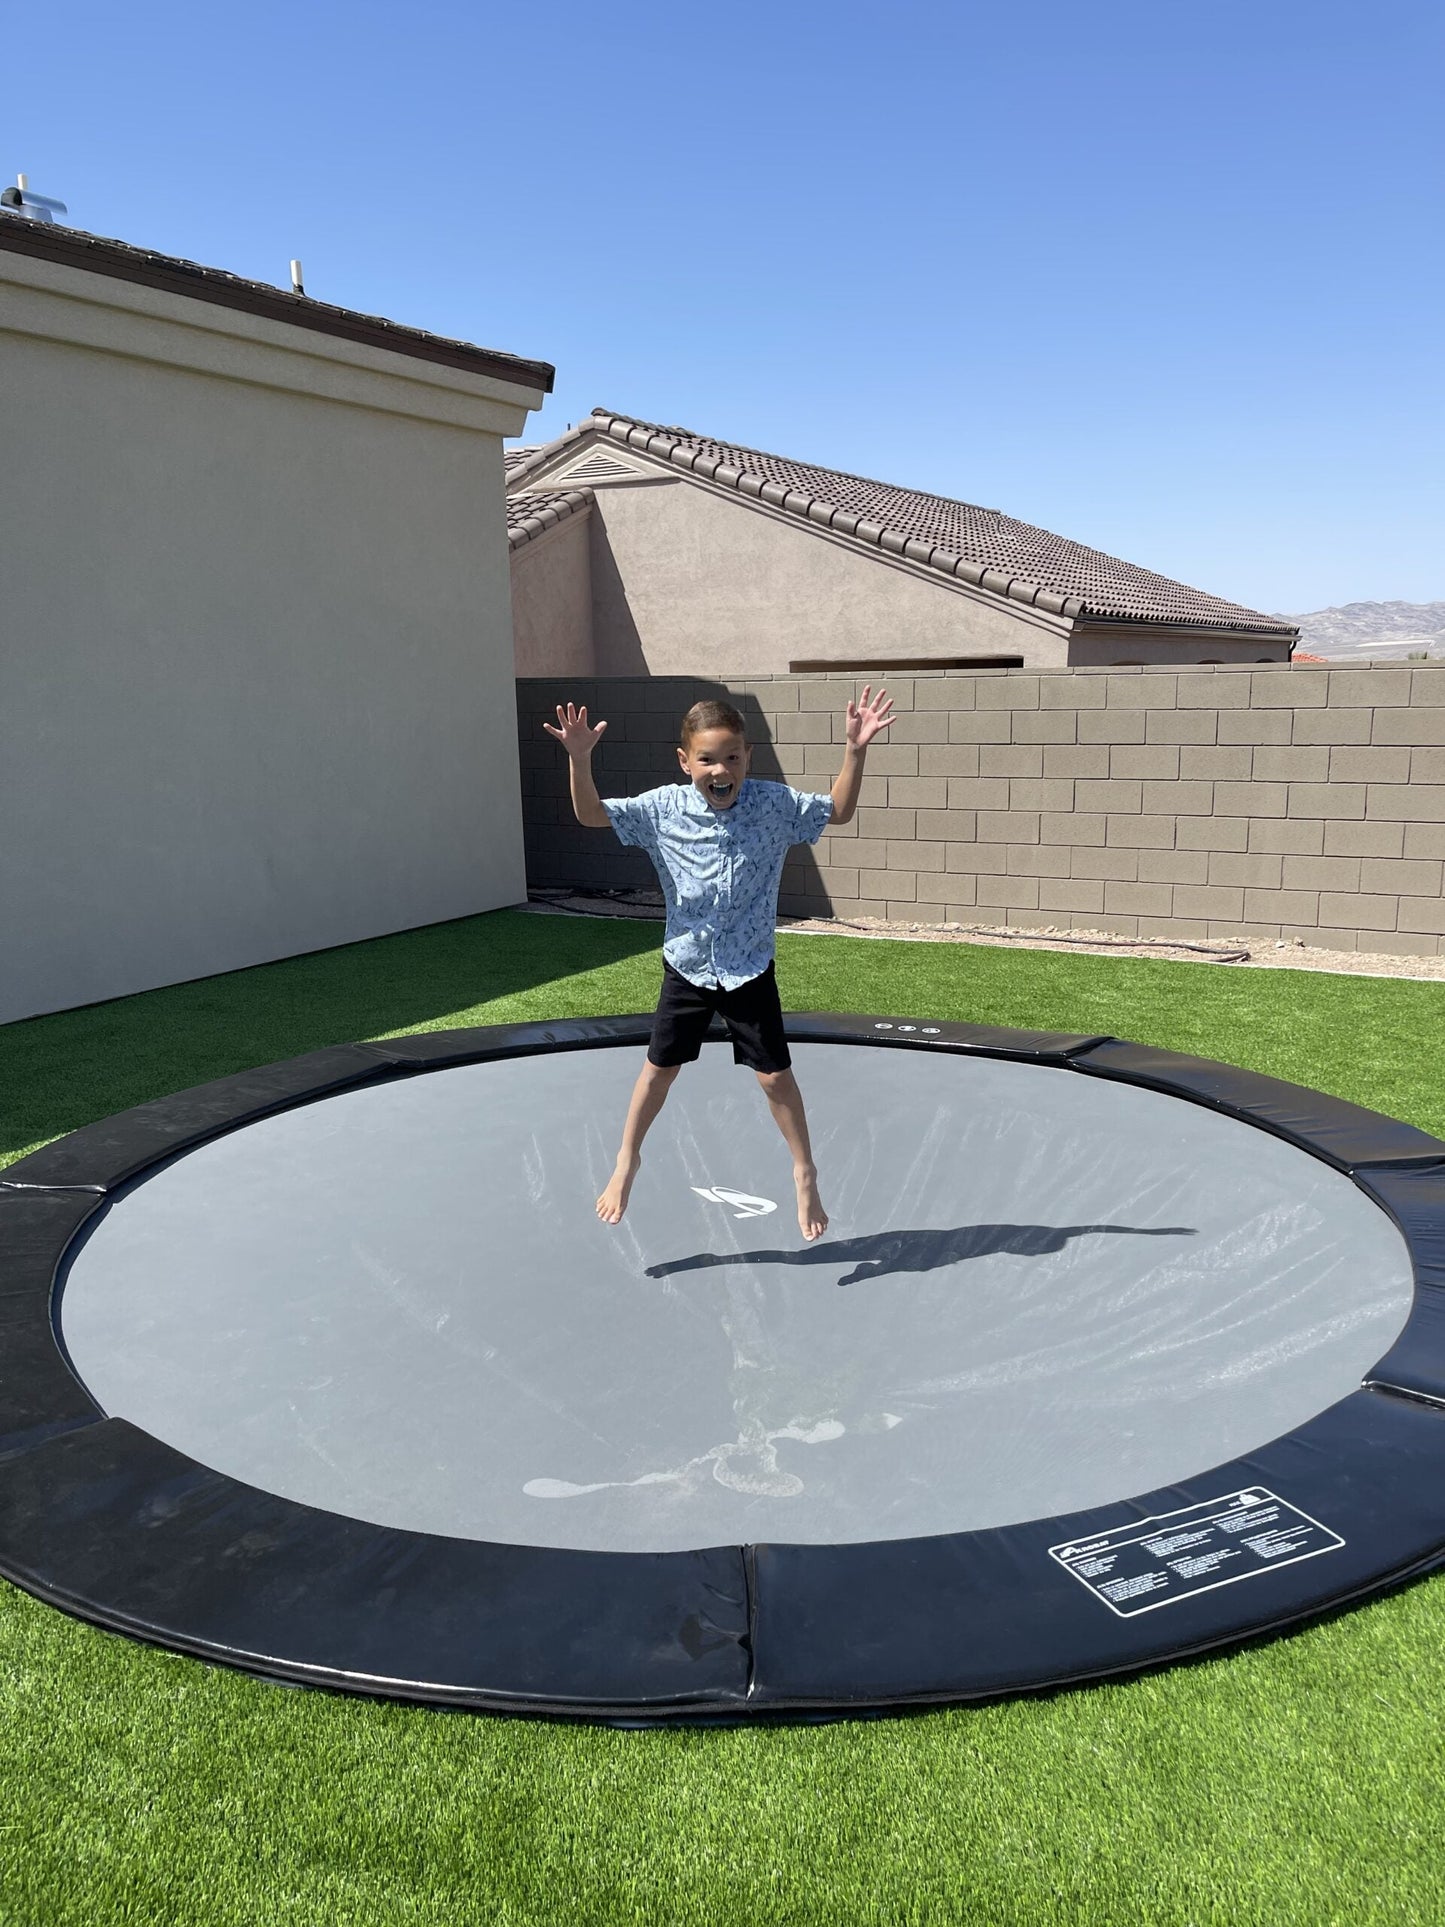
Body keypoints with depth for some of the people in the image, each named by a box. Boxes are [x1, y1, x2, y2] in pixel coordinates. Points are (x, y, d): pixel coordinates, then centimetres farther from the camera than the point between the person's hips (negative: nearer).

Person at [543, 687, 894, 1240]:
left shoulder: (773, 804, -12)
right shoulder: (663, 808, -12)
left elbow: (839, 811, -2)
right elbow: (592, 815, -11)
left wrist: (854, 751, -16)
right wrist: (579, 759, -27)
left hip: (750, 969, -1)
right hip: (686, 966, 1)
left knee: (774, 1073, 5)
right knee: (659, 1067, 13)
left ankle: (804, 1173, 26)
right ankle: (627, 1160, 35)